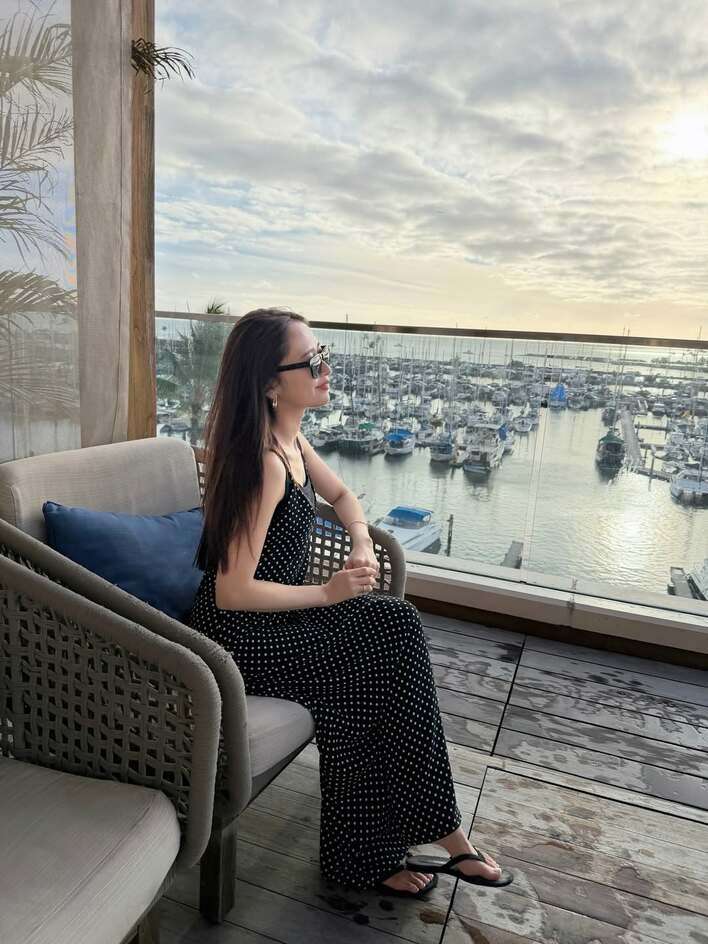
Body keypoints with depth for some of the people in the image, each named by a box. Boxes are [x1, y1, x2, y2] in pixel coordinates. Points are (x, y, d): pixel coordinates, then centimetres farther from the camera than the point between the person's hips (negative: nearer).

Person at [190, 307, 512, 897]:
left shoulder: (291, 439, 3)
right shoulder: (265, 463, -24)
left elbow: (341, 495, 20)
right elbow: (233, 591, -25)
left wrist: (363, 545, 0)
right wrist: (329, 592, -17)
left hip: (277, 613, 8)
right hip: (239, 633, -8)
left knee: (396, 624, -9)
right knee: (373, 669, -16)